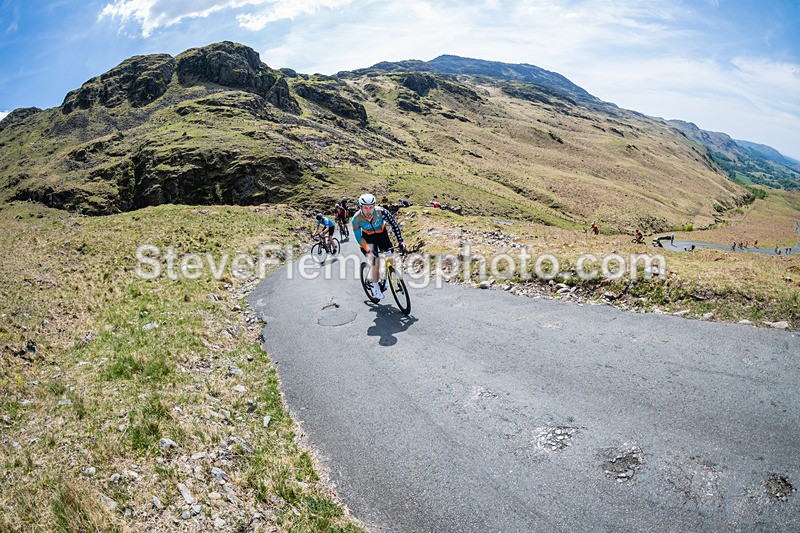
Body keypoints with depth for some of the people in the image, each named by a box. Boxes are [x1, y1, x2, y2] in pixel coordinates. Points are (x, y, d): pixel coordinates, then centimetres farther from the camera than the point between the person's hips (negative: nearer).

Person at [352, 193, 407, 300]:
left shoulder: (381, 212, -32)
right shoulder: (356, 219, -31)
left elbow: (394, 224, -22)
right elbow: (358, 237, -21)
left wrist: (400, 242, -26)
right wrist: (368, 251, -29)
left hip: (382, 234, 2)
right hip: (368, 237, -1)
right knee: (375, 262, -12)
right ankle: (375, 287, 7)